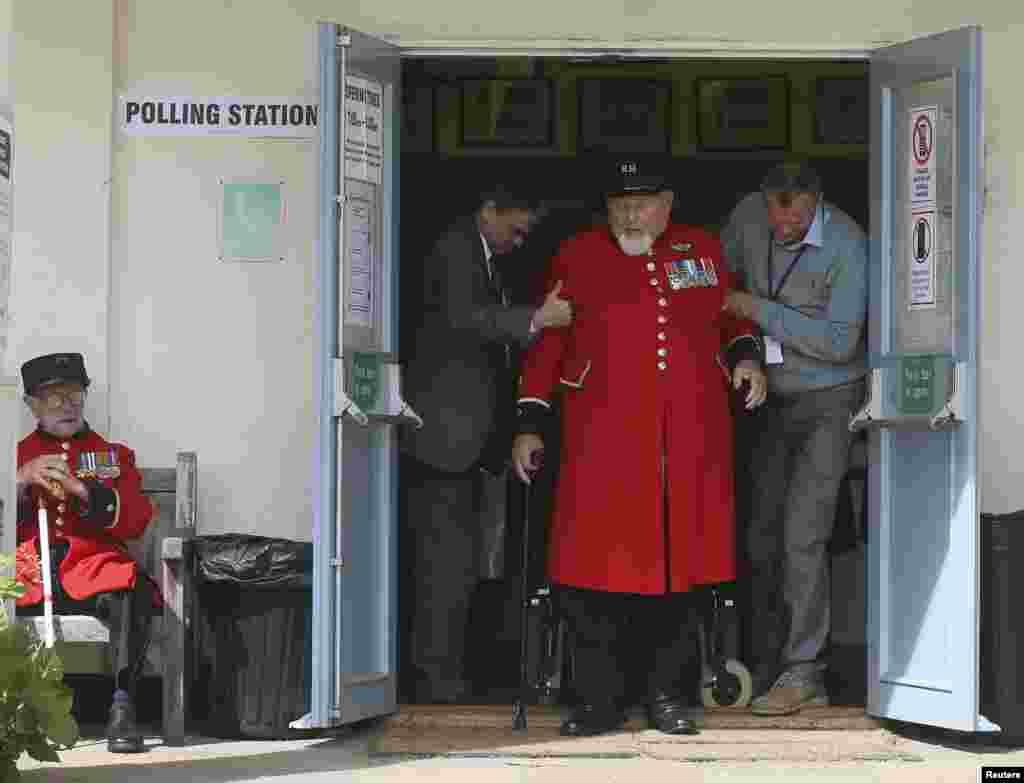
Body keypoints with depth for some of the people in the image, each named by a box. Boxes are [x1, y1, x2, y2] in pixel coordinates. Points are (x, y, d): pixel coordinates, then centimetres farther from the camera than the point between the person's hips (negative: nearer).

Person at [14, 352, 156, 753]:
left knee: (131, 595, -36)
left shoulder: (114, 456, 22)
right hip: (27, 568, 1)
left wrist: (79, 487, -7)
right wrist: (22, 481, -5)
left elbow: (136, 521, 6)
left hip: (91, 565, -1)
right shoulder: (16, 455, 24)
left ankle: (123, 705, -36)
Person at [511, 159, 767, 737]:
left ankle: (672, 698, 17)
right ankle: (602, 703, 8)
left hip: (692, 443, 2)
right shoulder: (577, 258, 7)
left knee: (679, 563, 5)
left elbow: (731, 316, 26)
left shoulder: (705, 251, 13)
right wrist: (530, 424, 4)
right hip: (603, 441, -1)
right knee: (593, 572, -4)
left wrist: (746, 356, 5)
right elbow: (547, 343, 9)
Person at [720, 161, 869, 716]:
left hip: (827, 403, -6)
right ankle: (765, 664, 16)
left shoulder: (845, 245, -20)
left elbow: (838, 342, -22)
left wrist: (760, 310, -20)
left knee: (801, 535, -13)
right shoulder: (748, 216, -4)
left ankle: (804, 671, -7)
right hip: (771, 399, 6)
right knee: (762, 535, 7)